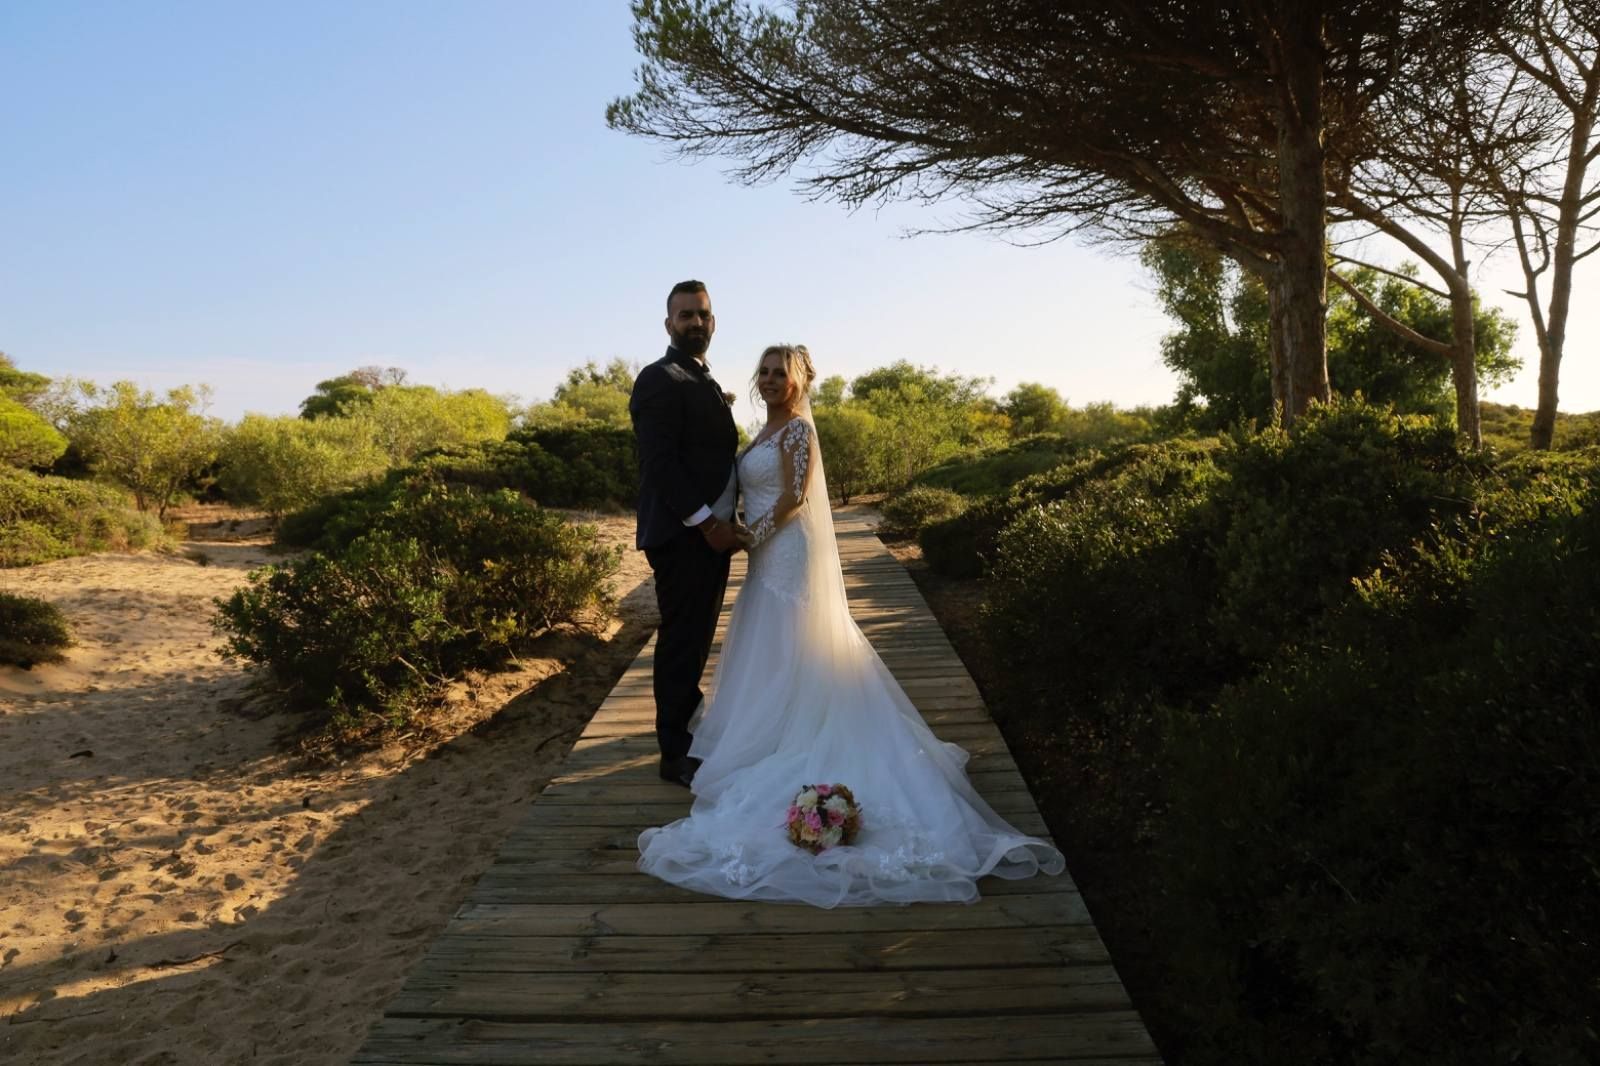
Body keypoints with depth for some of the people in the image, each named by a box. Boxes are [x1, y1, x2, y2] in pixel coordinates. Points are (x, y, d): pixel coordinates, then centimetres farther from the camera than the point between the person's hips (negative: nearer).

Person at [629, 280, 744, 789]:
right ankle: (676, 753, 10)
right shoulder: (660, 380, -11)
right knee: (682, 642, -1)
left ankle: (688, 725, 31)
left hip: (713, 532, 9)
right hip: (683, 535, -9)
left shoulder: (707, 383, 18)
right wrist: (706, 522, -20)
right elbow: (659, 462, -19)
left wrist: (725, 521, 9)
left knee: (697, 640, 17)